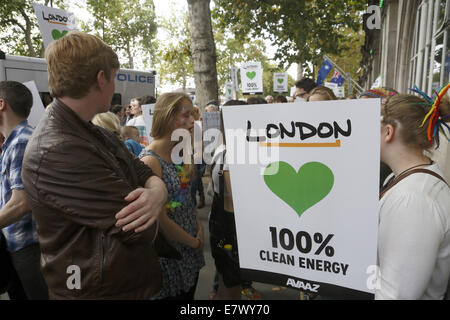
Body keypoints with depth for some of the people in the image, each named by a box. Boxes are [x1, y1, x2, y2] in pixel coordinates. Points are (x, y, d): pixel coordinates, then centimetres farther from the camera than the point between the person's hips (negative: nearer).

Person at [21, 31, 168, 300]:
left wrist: (156, 192, -22)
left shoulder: (98, 134, 5)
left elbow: (146, 174, 1)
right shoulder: (56, 152, -27)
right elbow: (143, 231, -27)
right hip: (99, 291, -8)